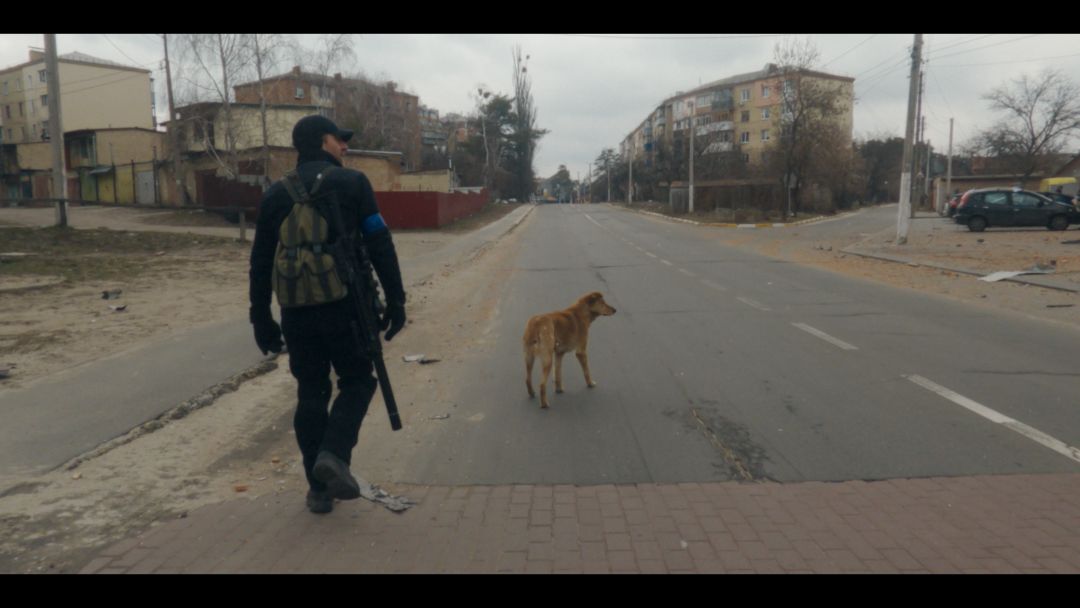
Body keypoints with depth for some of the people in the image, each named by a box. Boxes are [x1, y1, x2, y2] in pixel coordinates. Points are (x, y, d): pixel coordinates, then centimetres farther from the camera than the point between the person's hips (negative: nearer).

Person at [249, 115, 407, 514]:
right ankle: (334, 455, -9)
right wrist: (395, 300, -2)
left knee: (310, 395, 13)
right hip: (344, 307, -4)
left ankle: (319, 489, 17)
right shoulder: (351, 183, -1)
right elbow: (380, 246, -7)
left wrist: (261, 319, 16)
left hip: (297, 312, 4)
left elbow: (261, 262, 11)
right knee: (357, 382, 13)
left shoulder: (276, 194, 11)